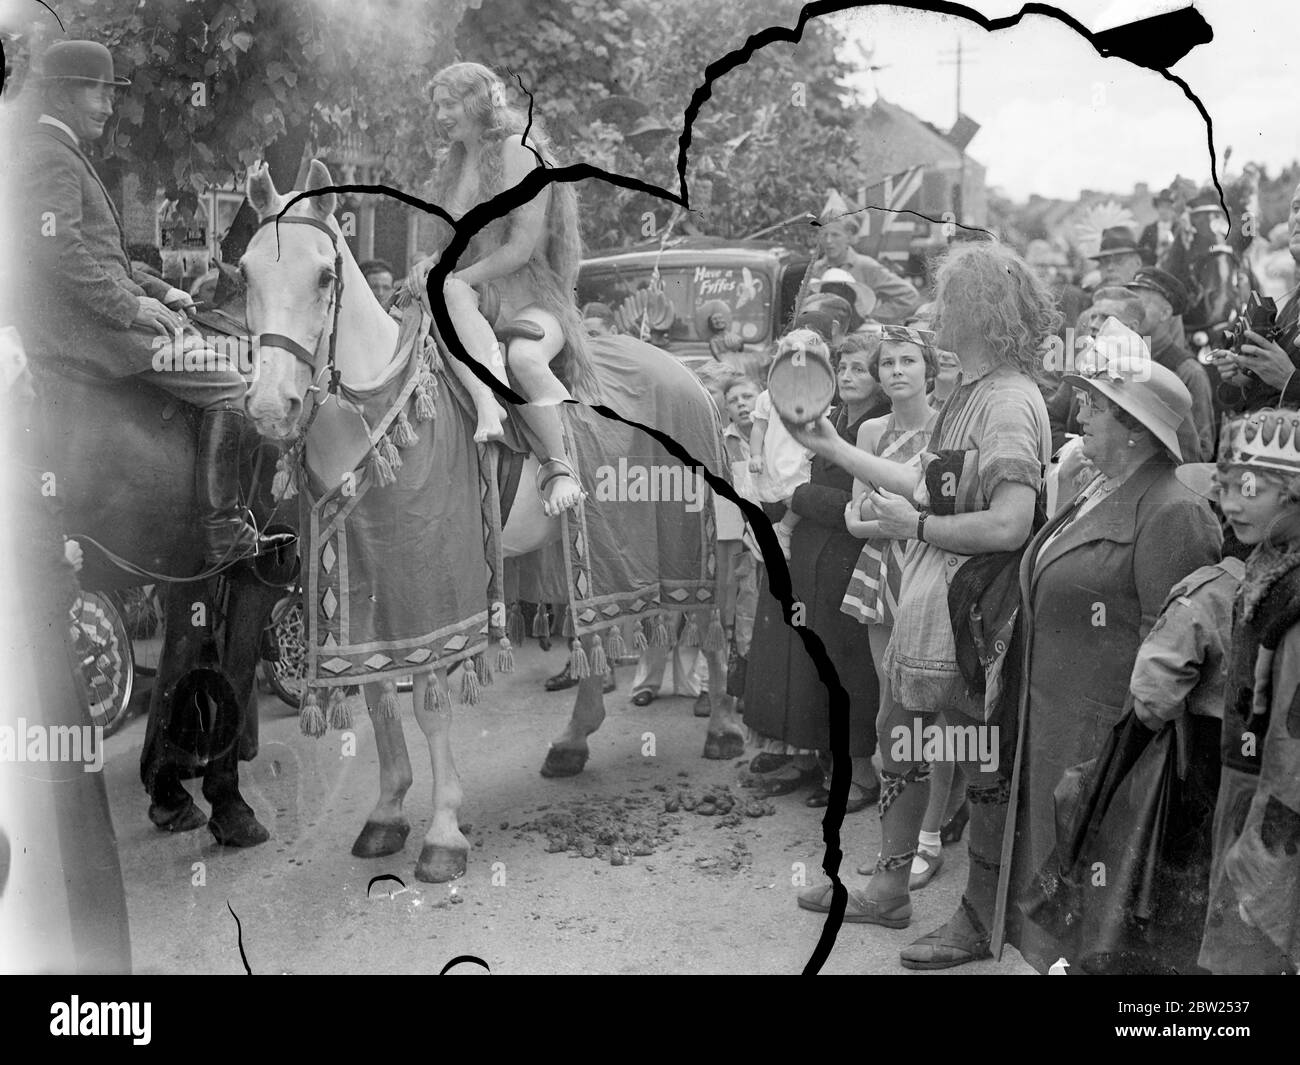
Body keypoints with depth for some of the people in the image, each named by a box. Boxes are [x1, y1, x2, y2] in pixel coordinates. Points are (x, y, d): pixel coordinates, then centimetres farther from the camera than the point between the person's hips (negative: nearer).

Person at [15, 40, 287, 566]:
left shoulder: (63, 154, 23)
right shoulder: (51, 156, -12)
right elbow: (60, 252, -24)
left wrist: (157, 290, 15)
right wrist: (131, 305, -20)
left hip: (101, 317, 11)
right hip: (87, 328, -11)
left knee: (219, 353, 16)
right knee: (227, 386, -16)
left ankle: (233, 523, 11)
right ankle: (224, 537, -15)